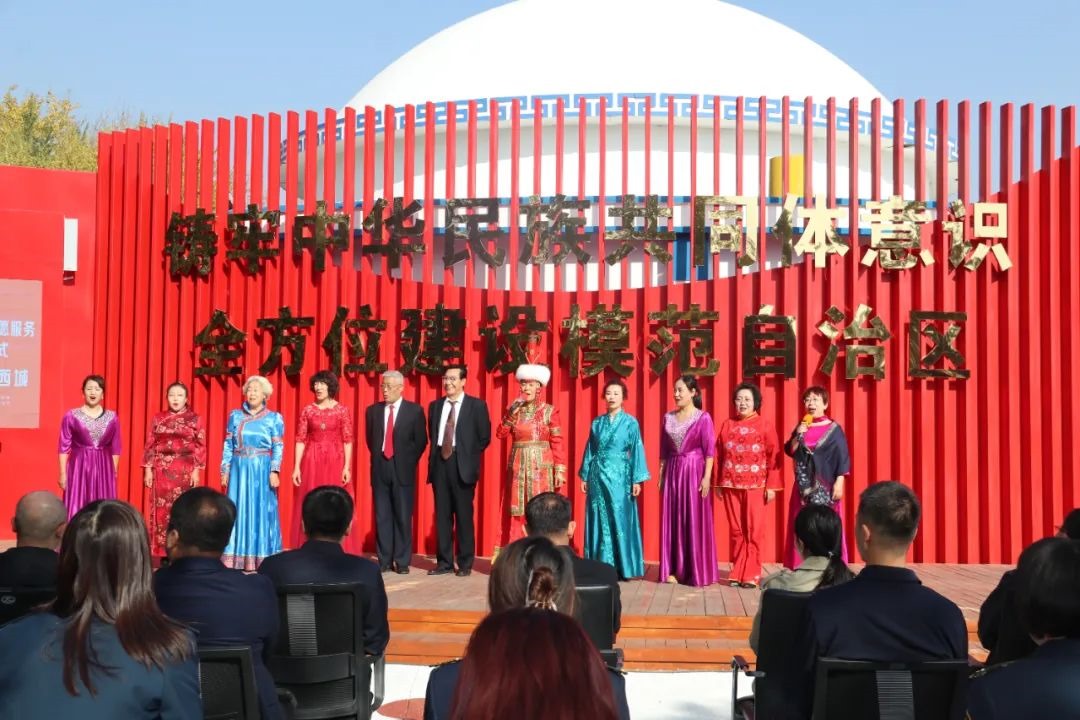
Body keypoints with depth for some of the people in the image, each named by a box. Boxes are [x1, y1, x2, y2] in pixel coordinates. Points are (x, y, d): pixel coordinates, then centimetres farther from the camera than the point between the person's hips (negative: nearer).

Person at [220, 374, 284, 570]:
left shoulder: (274, 418, 2)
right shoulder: (235, 415, 8)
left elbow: (278, 448, -3)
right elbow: (228, 445, 7)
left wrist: (274, 471, -13)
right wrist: (225, 471, 2)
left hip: (262, 470, -2)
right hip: (239, 469, 2)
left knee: (260, 511, 0)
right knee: (238, 511, 3)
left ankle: (260, 560, 5)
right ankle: (236, 559, 8)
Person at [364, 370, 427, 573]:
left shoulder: (415, 410, -1)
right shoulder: (373, 410, 8)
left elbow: (420, 441, 2)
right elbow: (370, 439, 17)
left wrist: (407, 462, 1)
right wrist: (379, 458, 11)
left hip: (403, 470, -3)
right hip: (380, 469, 3)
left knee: (403, 517, 1)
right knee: (382, 517, 4)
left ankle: (402, 561, 7)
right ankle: (384, 560, 10)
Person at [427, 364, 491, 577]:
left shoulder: (477, 405, -1)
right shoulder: (435, 406, 12)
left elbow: (484, 437, 0)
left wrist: (467, 457, -1)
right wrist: (436, 454, 8)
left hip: (462, 465, -4)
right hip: (439, 463, 4)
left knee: (464, 515, 1)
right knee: (442, 515, 7)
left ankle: (465, 564, 8)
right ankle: (444, 562, 14)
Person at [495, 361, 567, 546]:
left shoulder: (549, 411, -1)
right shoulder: (513, 409, 9)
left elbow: (557, 442, -4)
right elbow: (500, 434, 0)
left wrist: (560, 470, -9)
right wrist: (512, 413, -11)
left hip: (541, 467, -3)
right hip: (518, 466, 3)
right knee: (517, 511, 2)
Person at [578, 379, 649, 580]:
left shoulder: (630, 422, -1)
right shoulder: (597, 423, 9)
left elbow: (637, 452, -3)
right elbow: (590, 450, 12)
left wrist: (636, 480, -9)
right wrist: (585, 476, 9)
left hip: (619, 476, -3)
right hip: (598, 476, 3)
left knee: (620, 520, -2)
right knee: (599, 520, 4)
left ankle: (622, 567, 4)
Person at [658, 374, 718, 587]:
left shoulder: (703, 418, -6)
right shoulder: (669, 417, 8)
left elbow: (709, 450, -8)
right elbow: (664, 450, 12)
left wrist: (707, 477, -14)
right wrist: (661, 474, 11)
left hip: (694, 471, -5)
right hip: (672, 471, 5)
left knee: (695, 521, -2)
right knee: (672, 520, 6)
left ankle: (697, 572, 5)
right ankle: (673, 569, 13)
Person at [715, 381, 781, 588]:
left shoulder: (764, 425, -1)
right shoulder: (727, 425, 8)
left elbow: (773, 457, -3)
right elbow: (719, 456, 9)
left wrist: (771, 486, -8)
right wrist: (719, 484, 7)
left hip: (756, 486, -3)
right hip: (731, 486, 3)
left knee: (754, 531, 0)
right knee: (736, 530, 7)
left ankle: (751, 574, 7)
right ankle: (737, 573, 14)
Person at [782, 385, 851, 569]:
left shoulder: (834, 429, -3)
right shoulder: (801, 427, 9)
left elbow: (842, 458, -5)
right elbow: (790, 452, 6)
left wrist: (839, 483, -12)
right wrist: (797, 435, -9)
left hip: (826, 485, -4)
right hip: (804, 485, 4)